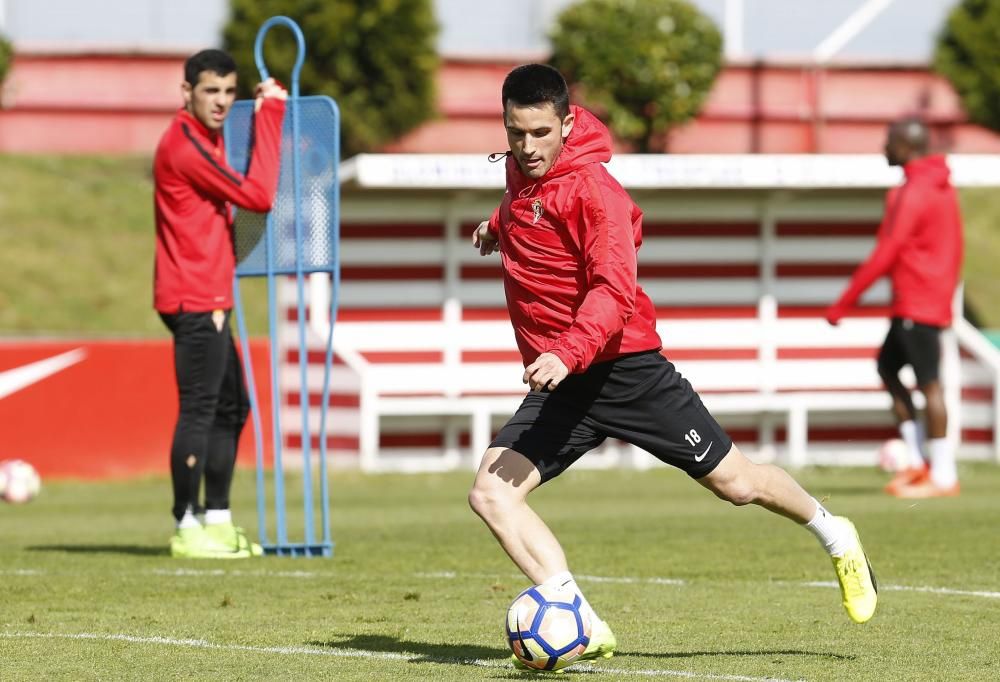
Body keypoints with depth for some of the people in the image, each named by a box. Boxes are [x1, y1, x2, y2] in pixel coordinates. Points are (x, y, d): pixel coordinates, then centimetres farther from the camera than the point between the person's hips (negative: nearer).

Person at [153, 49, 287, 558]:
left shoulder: (202, 139, 17)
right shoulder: (184, 144, -16)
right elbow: (257, 196, -19)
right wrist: (269, 113, -16)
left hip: (208, 300, 11)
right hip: (194, 300, -11)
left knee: (230, 407, 15)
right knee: (199, 409, -10)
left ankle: (217, 523, 20)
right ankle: (186, 529, -7)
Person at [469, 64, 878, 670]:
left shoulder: (591, 187, -18)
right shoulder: (522, 169, 6)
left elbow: (613, 289, -29)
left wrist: (567, 353, -42)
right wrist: (501, 227, 26)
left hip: (625, 367, -7)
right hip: (558, 385, 7)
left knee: (734, 482, 5)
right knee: (491, 490, -16)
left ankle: (833, 534, 35)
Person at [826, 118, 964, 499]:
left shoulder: (912, 195, -17)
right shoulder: (942, 188, 13)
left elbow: (883, 256, -19)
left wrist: (842, 304, -15)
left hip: (918, 304, -10)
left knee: (928, 382, -8)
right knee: (887, 368, 15)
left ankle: (943, 475, -7)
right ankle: (918, 460, 14)